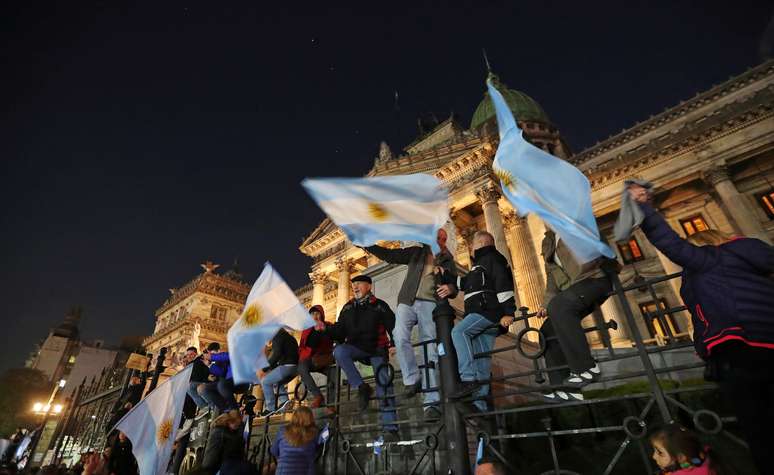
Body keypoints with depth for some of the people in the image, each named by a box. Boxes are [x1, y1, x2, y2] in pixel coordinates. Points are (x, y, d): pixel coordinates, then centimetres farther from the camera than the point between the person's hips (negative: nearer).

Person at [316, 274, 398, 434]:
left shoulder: (379, 305, 4)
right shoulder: (348, 307, 13)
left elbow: (392, 325, -5)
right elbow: (340, 331, 10)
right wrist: (326, 328, -10)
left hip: (377, 348, -2)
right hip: (356, 347, 2)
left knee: (384, 384, -10)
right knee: (339, 350, -31)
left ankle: (390, 426, 1)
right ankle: (361, 387, -23)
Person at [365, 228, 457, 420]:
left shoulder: (447, 261, 18)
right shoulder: (418, 252, 20)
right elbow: (390, 255, 13)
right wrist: (367, 244, 3)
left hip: (430, 304, -1)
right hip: (407, 301, 1)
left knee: (430, 350, -9)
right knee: (400, 336, -25)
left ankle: (431, 402, -6)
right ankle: (412, 379, -9)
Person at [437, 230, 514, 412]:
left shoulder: (492, 259, 0)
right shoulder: (481, 263, 31)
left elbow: (504, 285, -13)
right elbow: (465, 283, 32)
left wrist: (508, 312, -23)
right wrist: (444, 275, 31)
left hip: (488, 311, -10)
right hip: (484, 316, 10)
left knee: (458, 331, -25)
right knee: (481, 358, 4)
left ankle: (469, 379, -30)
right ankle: (480, 400, 4)